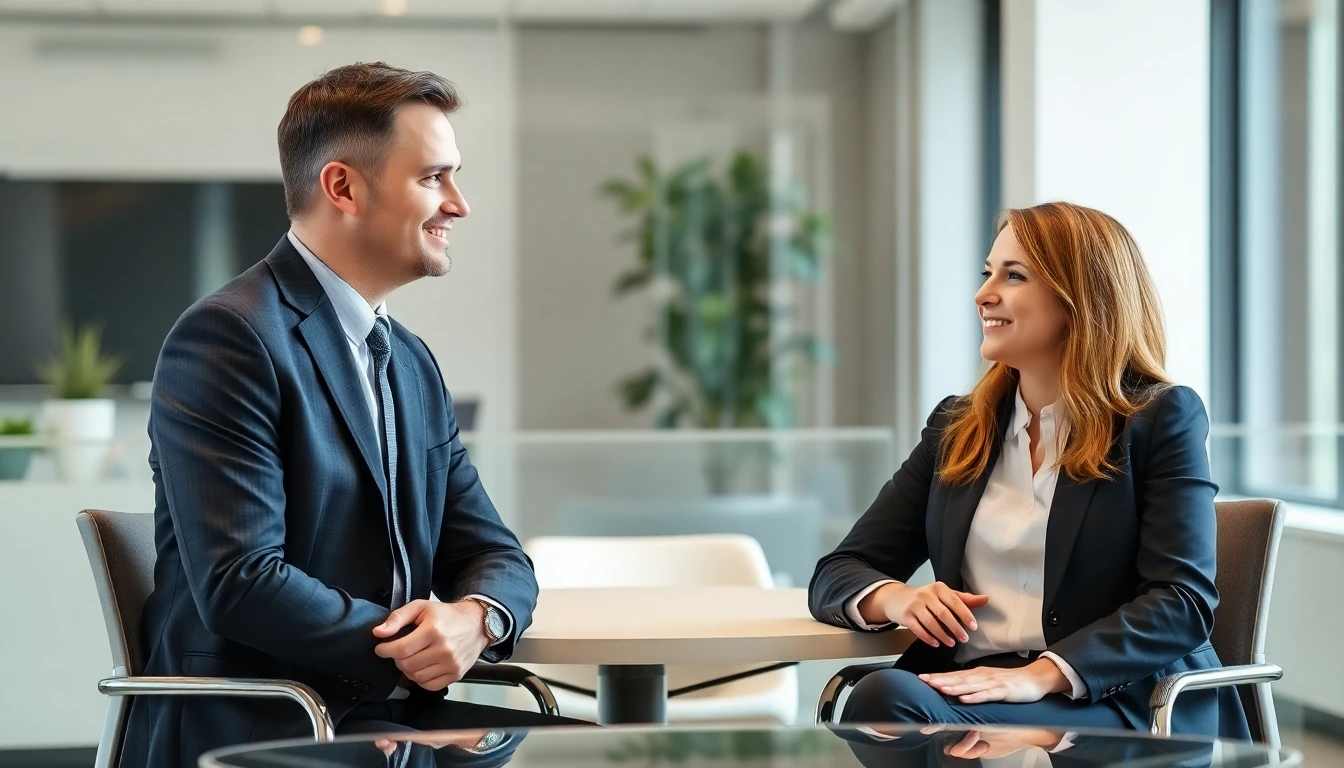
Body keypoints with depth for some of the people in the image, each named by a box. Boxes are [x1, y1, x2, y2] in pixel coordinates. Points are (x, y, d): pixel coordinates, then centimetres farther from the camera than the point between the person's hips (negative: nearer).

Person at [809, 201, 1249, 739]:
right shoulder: (956, 428, 19)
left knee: (890, 700, -34)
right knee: (882, 696, -33)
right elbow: (836, 574, 17)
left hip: (1115, 707, -5)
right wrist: (898, 598, -9)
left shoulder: (1160, 418, 5)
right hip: (967, 689, 5)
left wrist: (1041, 674, -22)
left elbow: (1184, 601, -7)